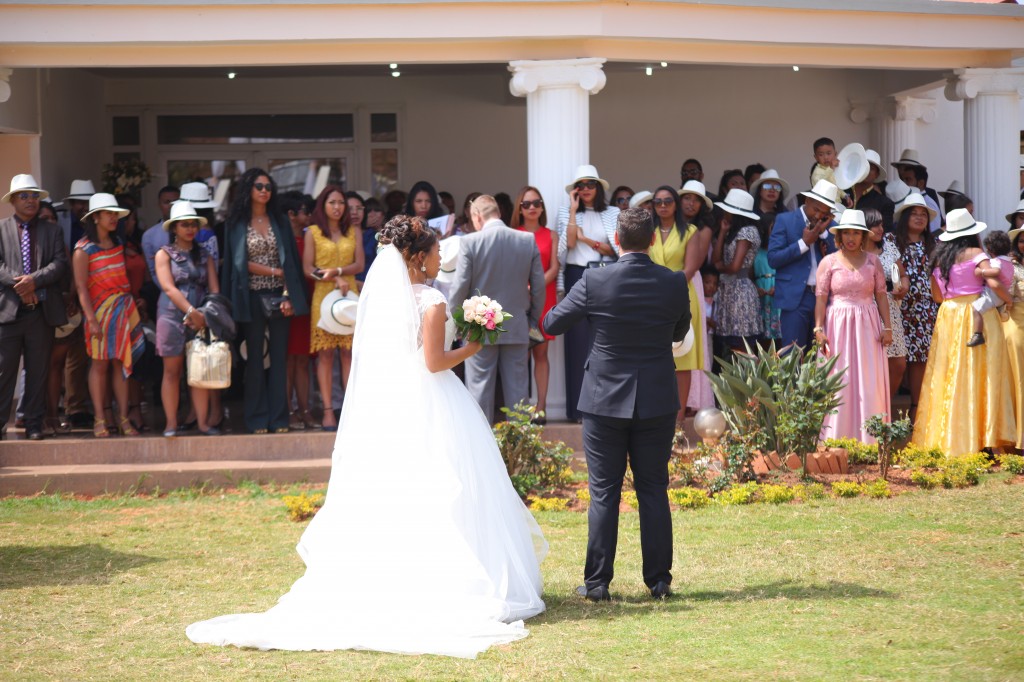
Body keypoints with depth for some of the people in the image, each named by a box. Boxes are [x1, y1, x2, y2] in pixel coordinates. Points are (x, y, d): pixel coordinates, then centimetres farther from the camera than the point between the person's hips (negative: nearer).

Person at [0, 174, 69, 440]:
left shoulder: (52, 230, 13)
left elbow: (60, 263, 1)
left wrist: (34, 280, -14)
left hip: (42, 310, 2)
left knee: (38, 370, 5)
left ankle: (34, 425, 11)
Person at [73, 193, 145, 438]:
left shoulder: (117, 243, 11)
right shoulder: (84, 249, -7)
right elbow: (81, 286, -10)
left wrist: (132, 304, 10)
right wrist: (91, 319, -16)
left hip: (124, 307, 5)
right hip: (100, 310, -5)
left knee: (121, 362, 3)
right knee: (100, 363, -2)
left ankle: (123, 418, 5)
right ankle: (99, 420, 3)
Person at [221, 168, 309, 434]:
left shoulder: (279, 221, 10)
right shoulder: (237, 224, 4)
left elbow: (290, 261, 4)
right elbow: (240, 263, -3)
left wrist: (288, 296, -8)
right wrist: (275, 271, -6)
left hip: (277, 295, 2)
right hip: (252, 296, -2)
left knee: (279, 357, 0)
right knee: (255, 358, 1)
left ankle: (278, 418, 4)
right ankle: (257, 419, 4)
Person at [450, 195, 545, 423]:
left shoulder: (470, 242, -10)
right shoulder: (528, 241, 0)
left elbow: (460, 287, -9)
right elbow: (538, 286, 3)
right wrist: (533, 322, 14)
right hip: (517, 328, 3)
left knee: (480, 389, 4)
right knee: (517, 390, 8)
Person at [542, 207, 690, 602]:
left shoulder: (595, 282, -12)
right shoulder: (674, 284, -6)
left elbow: (551, 325, 0)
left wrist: (592, 316, 20)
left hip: (606, 401, -2)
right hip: (657, 402, 2)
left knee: (604, 493, 5)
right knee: (654, 490, 10)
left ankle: (597, 582, 7)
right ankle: (658, 580, 13)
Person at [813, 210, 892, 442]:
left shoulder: (872, 261, 8)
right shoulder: (829, 262, 3)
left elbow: (881, 295, 7)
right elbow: (821, 298, -1)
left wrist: (887, 327, 0)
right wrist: (819, 329, -9)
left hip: (867, 326, 2)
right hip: (838, 325, -2)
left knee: (869, 382, -1)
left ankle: (868, 438, 4)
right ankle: (837, 439, 2)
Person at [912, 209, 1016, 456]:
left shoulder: (939, 257, 9)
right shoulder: (975, 254, -7)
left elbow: (937, 294, 12)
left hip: (947, 316, 5)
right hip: (976, 314, -5)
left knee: (949, 376, 7)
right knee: (976, 376, -3)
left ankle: (943, 439, 7)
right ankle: (977, 438, -5)